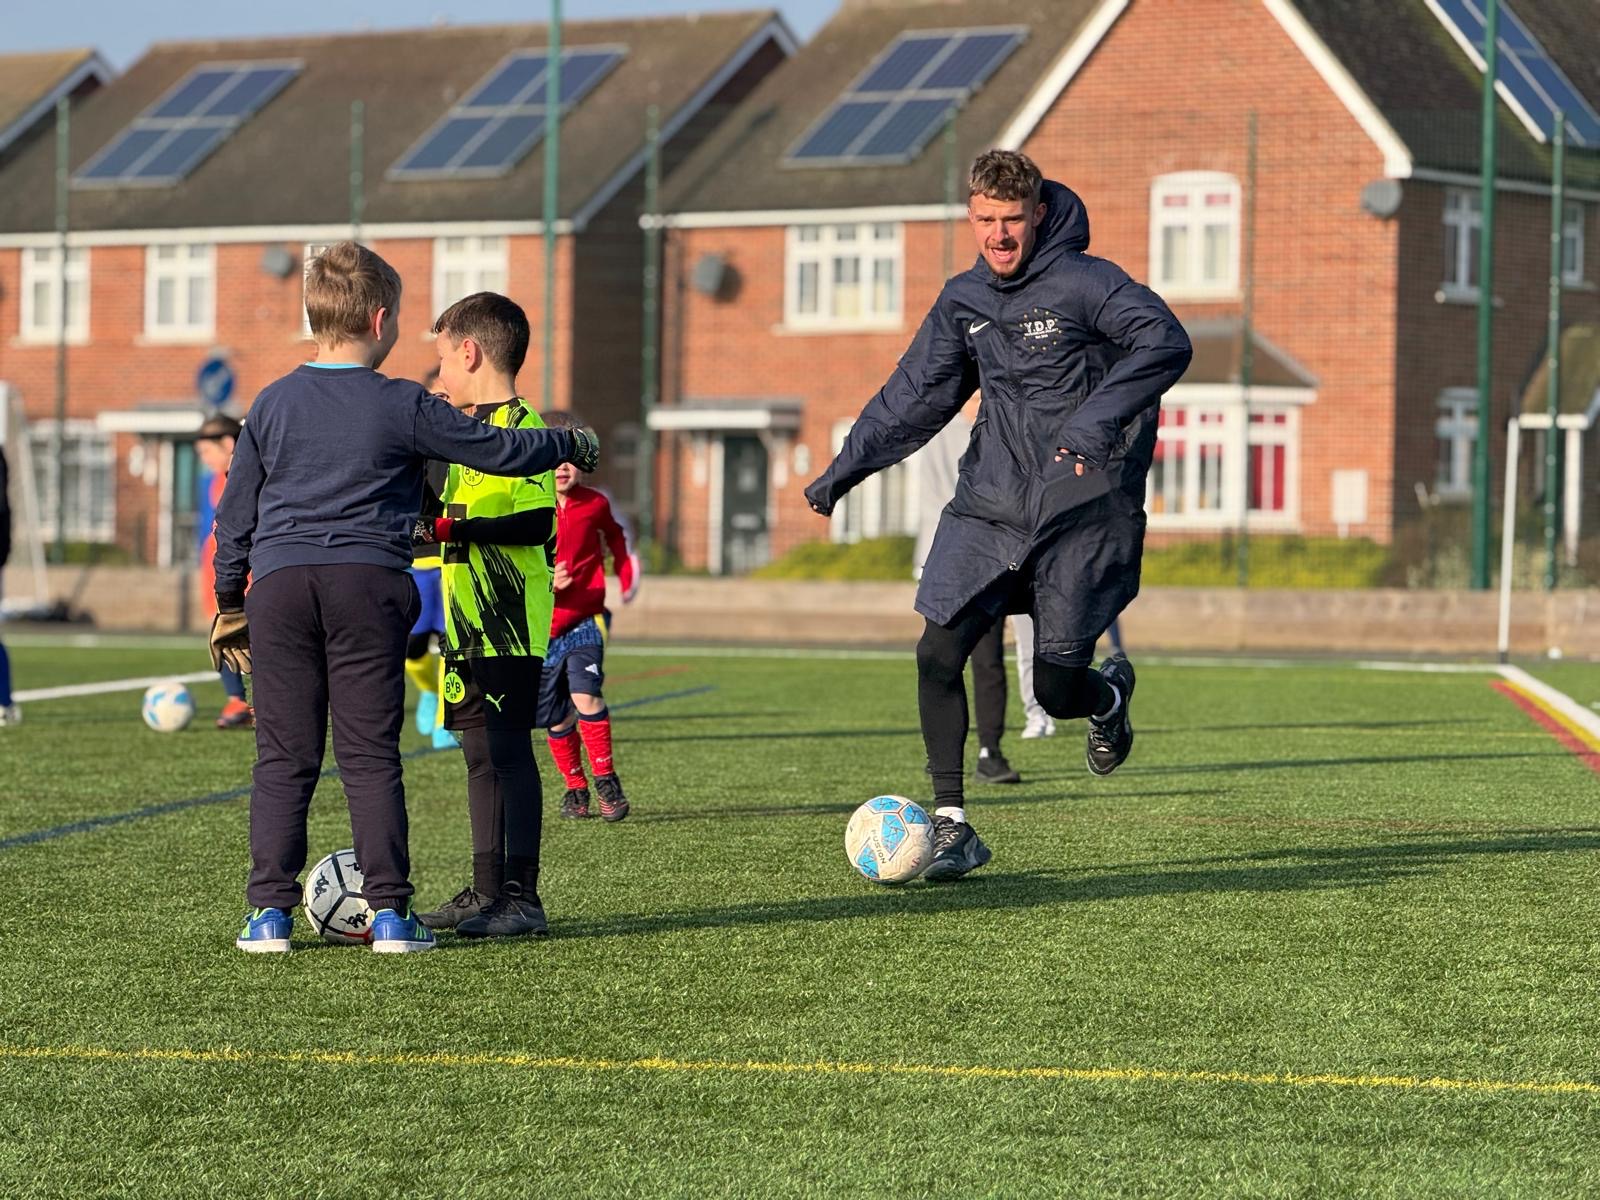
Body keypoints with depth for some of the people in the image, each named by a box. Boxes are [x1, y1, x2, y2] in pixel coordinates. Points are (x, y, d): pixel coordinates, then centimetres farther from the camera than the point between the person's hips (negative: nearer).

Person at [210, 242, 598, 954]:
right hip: (370, 582, -2)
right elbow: (498, 450, 3)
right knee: (370, 755, 1)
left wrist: (230, 600, 23)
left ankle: (270, 911, 1)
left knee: (283, 758, 5)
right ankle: (389, 912, -2)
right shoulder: (404, 407, -2)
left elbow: (235, 512, 13)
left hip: (278, 584, 2)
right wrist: (572, 445, 21)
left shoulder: (272, 404, 9)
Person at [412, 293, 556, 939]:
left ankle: (522, 897, -9)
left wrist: (449, 529, -24)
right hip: (470, 624, 10)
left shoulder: (519, 425, -12)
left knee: (508, 752, -10)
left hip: (509, 623, -10)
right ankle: (488, 891, 18)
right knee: (482, 756, 12)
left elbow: (537, 523, -21)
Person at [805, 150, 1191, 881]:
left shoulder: (1083, 282, -9)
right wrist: (845, 469, 18)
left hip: (1082, 514, -5)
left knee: (1056, 691, -3)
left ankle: (1111, 693, 35)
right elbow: (916, 394, 20)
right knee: (938, 656, -10)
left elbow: (1165, 343, -23)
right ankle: (951, 825, -3)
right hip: (990, 507, 5)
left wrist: (1097, 421, -34)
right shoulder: (964, 300, 10)